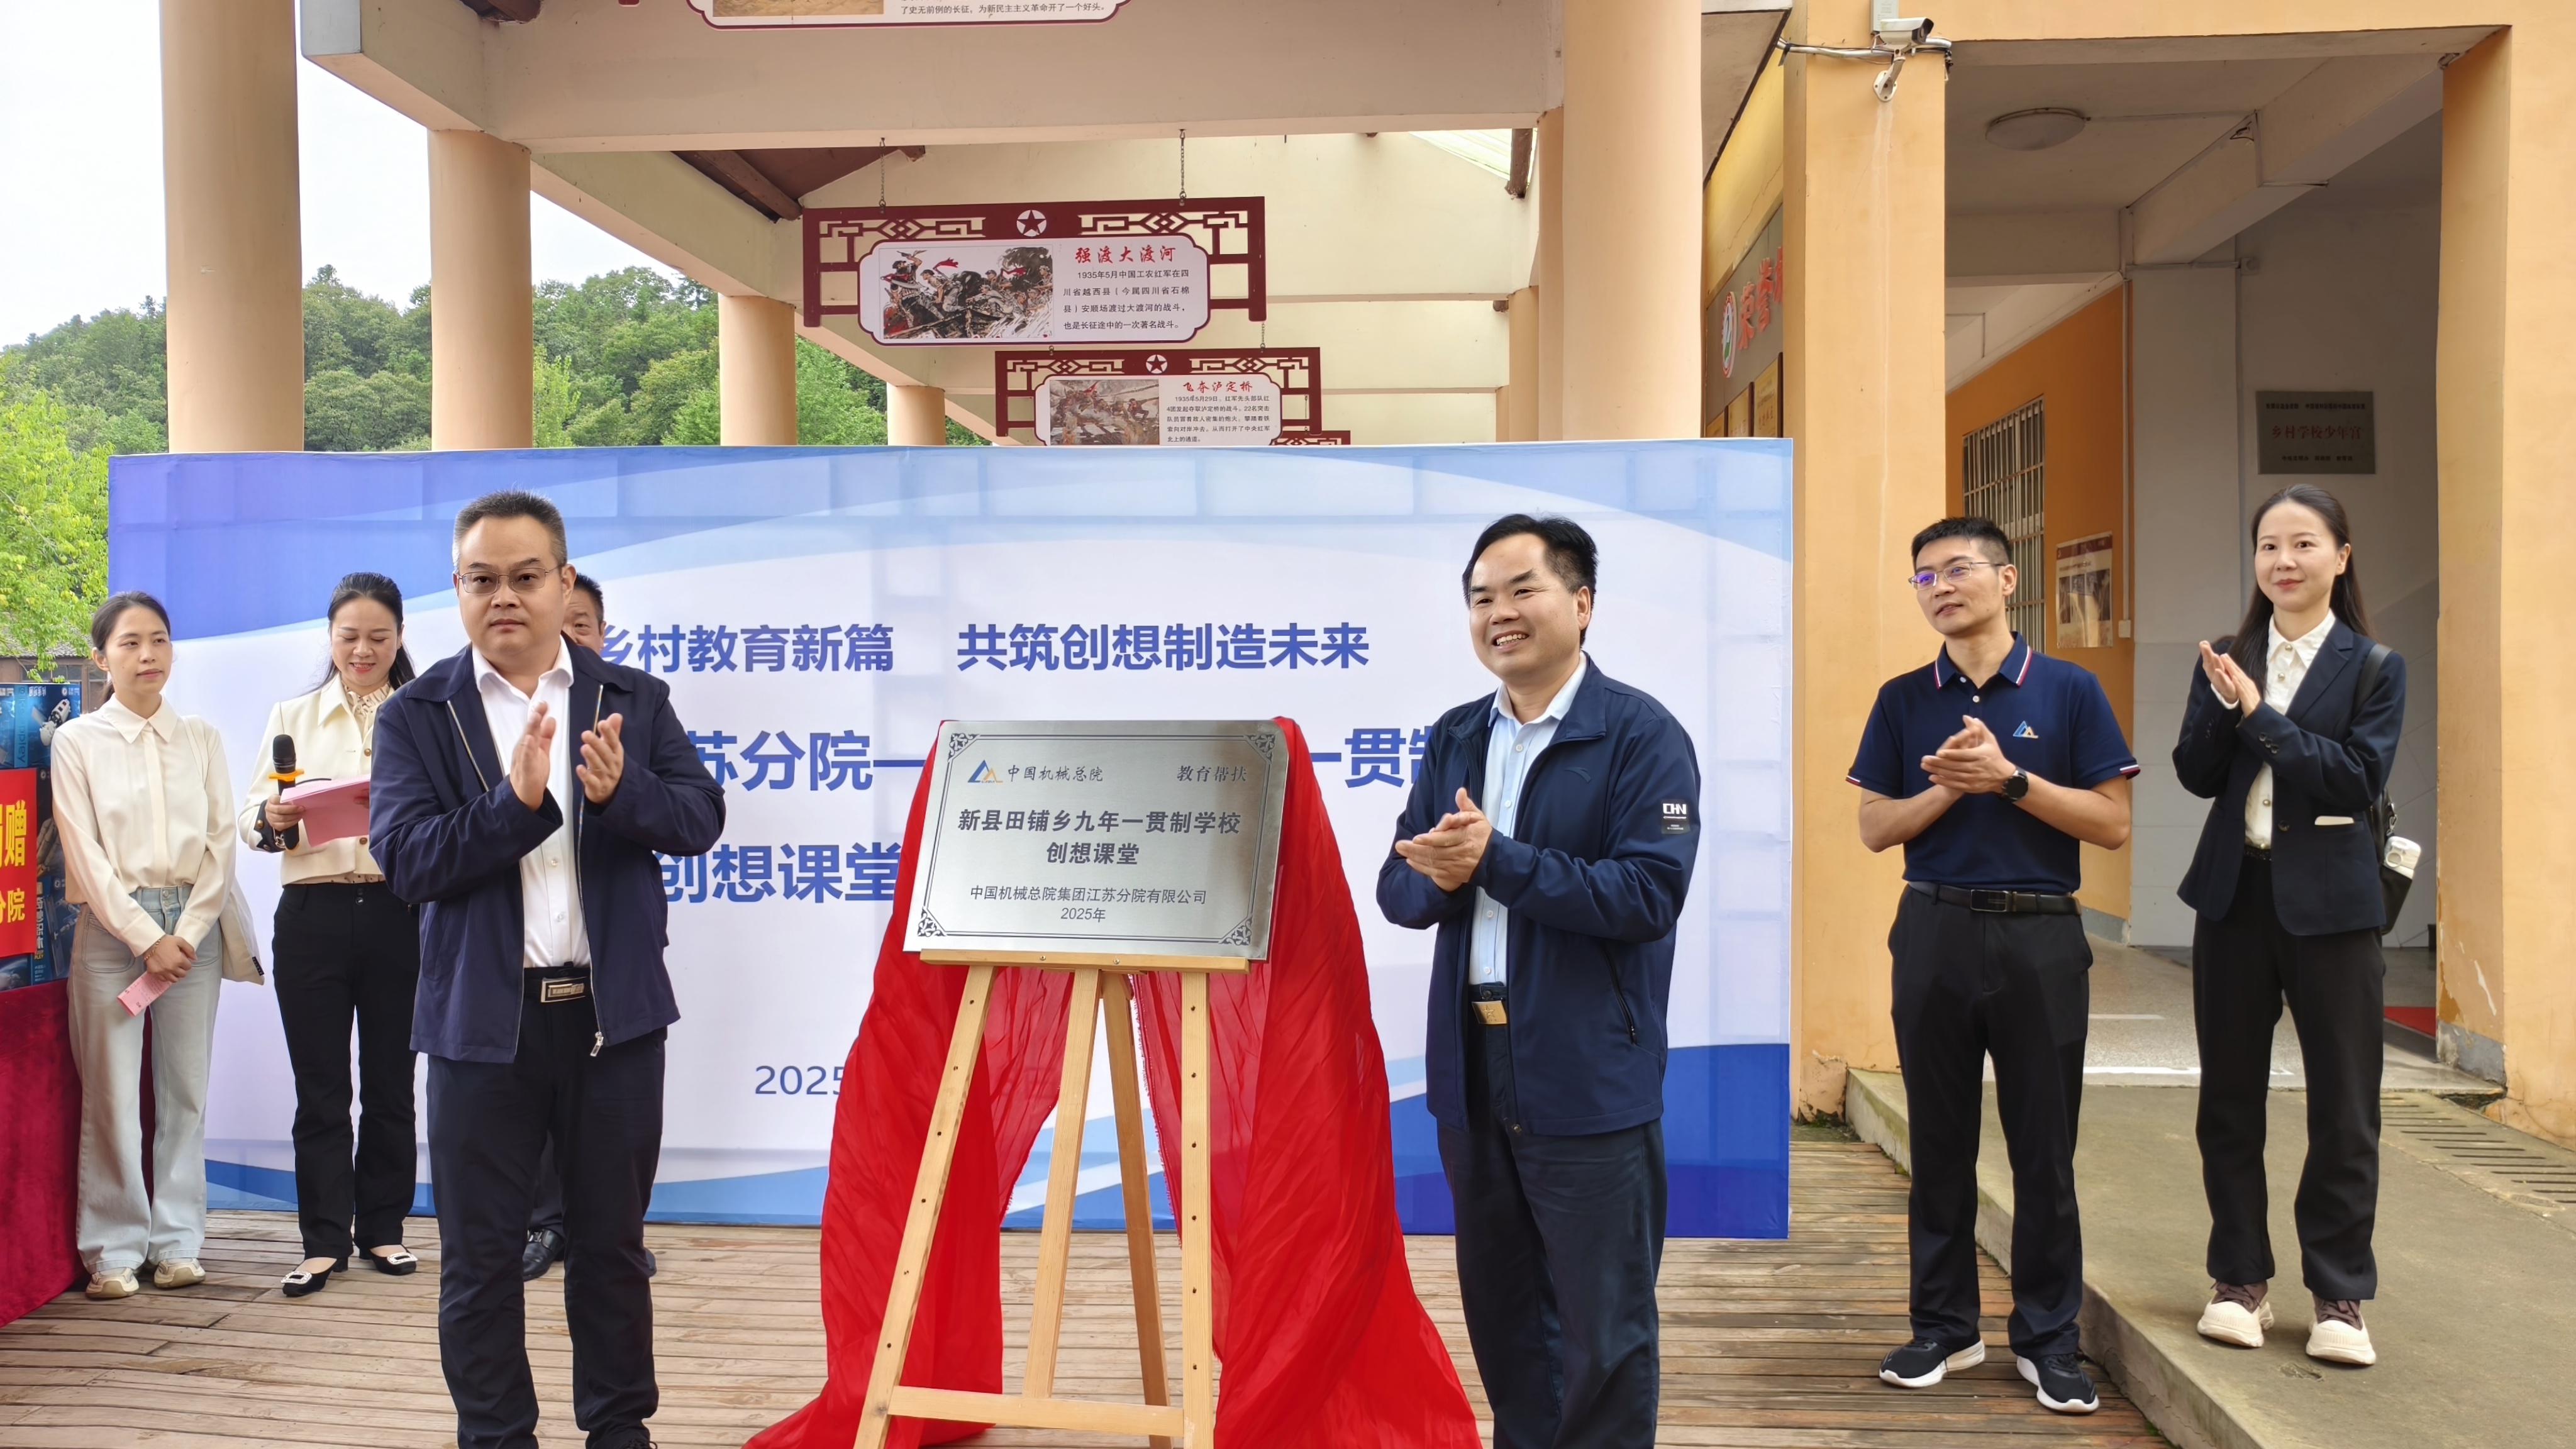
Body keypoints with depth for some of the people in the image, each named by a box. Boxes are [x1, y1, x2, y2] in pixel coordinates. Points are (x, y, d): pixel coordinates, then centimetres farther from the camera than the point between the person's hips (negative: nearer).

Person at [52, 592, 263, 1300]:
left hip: (194, 927, 2)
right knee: (112, 1095, -2)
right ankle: (113, 1250, 8)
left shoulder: (202, 738, 10)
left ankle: (177, 1242, 12)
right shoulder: (77, 741, 3)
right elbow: (85, 853, -3)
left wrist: (187, 934, -6)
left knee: (187, 1089, 3)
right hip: (111, 927, -2)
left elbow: (221, 843, 5)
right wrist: (147, 938, -9)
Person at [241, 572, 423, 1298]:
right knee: (319, 1087, 5)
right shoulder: (293, 715, 12)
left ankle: (383, 1229, 21)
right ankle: (324, 1241, 13)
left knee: (390, 1082, 8)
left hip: (399, 913, -1)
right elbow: (250, 817, 5)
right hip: (313, 913, 1)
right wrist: (274, 819, -18)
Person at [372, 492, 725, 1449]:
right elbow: (405, 860, -10)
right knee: (480, 1256, 10)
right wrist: (516, 801, -25)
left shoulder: (635, 700, 5)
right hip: (483, 1019, -1)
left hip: (614, 1012, 1)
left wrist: (620, 792, -23)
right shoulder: (417, 716, 1)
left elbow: (702, 819, -3)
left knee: (612, 1241, 14)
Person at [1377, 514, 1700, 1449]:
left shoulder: (1642, 735, -9)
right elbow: (1398, 888, 8)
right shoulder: (1455, 739, 10)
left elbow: (1648, 893, -19)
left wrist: (1497, 860, -22)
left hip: (1590, 1080, -6)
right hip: (1470, 1068, 6)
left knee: (1603, 1327, 6)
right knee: (1499, 1309, 20)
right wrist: (1441, 878, -15)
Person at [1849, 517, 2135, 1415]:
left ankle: (2047, 1339, 19)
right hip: (1935, 936, 2)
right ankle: (1944, 1326, 23)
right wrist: (1951, 787, -11)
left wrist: (2008, 778, -13)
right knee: (1940, 1144, 9)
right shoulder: (1903, 701, 7)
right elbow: (1875, 827, 5)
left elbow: (2112, 823, -3)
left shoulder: (2068, 692, 1)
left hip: (2040, 938, -2)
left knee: (2045, 1150, 5)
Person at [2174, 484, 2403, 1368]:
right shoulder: (2228, 660, 5)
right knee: (2230, 1099, 9)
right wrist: (2223, 705, -18)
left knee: (2343, 1106, 5)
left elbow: (2359, 775, -14)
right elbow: (2197, 776, -2)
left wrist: (2261, 716, -18)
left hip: (2330, 904, -2)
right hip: (2235, 897, 3)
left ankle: (2340, 1295, 18)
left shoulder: (2374, 666, -1)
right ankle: (2241, 1279, 22)